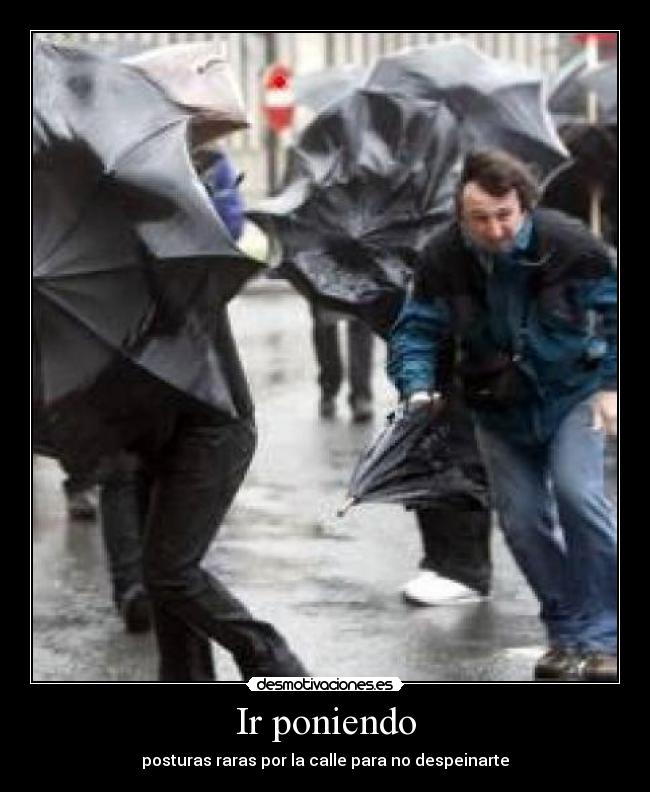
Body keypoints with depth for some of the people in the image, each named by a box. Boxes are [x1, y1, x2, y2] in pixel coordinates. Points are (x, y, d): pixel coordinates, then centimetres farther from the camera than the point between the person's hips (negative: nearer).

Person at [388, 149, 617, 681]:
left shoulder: (568, 243, -22)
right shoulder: (444, 258, -17)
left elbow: (614, 310, -8)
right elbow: (416, 329, -8)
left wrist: (611, 385, -12)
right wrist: (417, 386, -25)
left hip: (571, 393, -3)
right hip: (499, 407, 3)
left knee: (577, 492, -21)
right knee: (523, 520, 2)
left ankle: (604, 635, -11)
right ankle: (569, 635, 19)